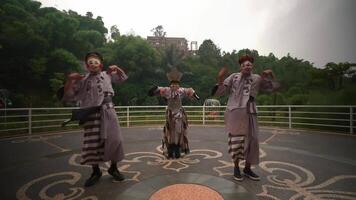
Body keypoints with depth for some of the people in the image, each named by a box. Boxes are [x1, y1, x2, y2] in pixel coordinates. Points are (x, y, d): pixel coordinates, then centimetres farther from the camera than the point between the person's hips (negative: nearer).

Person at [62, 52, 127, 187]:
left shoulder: (107, 75, 8)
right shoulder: (82, 80, 1)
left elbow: (123, 78, 23)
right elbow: (67, 96, 0)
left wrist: (117, 68, 5)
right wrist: (70, 80, -14)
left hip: (108, 112, 1)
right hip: (92, 115, -1)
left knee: (114, 140, 1)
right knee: (92, 143, 4)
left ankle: (113, 168, 23)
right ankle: (96, 172, 25)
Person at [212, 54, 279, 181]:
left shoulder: (257, 79, 9)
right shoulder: (233, 77, -1)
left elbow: (273, 87, 20)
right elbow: (219, 92, -5)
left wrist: (271, 76, 3)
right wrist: (220, 78, -20)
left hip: (250, 114, 4)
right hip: (234, 113, -3)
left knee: (252, 140, 7)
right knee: (236, 140, 2)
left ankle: (247, 168, 29)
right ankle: (236, 168, 24)